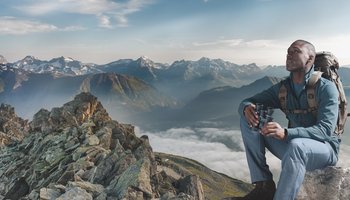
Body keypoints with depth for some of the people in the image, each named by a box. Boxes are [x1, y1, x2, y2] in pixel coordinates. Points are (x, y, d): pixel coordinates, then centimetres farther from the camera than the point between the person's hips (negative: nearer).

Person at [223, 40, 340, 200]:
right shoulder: (282, 88, 3)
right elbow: (246, 102, 2)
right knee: (248, 119, -12)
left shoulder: (326, 88, -13)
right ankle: (263, 187, -16)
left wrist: (286, 133, -40)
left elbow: (325, 130, -24)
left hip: (324, 149, -5)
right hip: (292, 145, 6)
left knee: (296, 145, -42)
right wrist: (246, 108, -25)